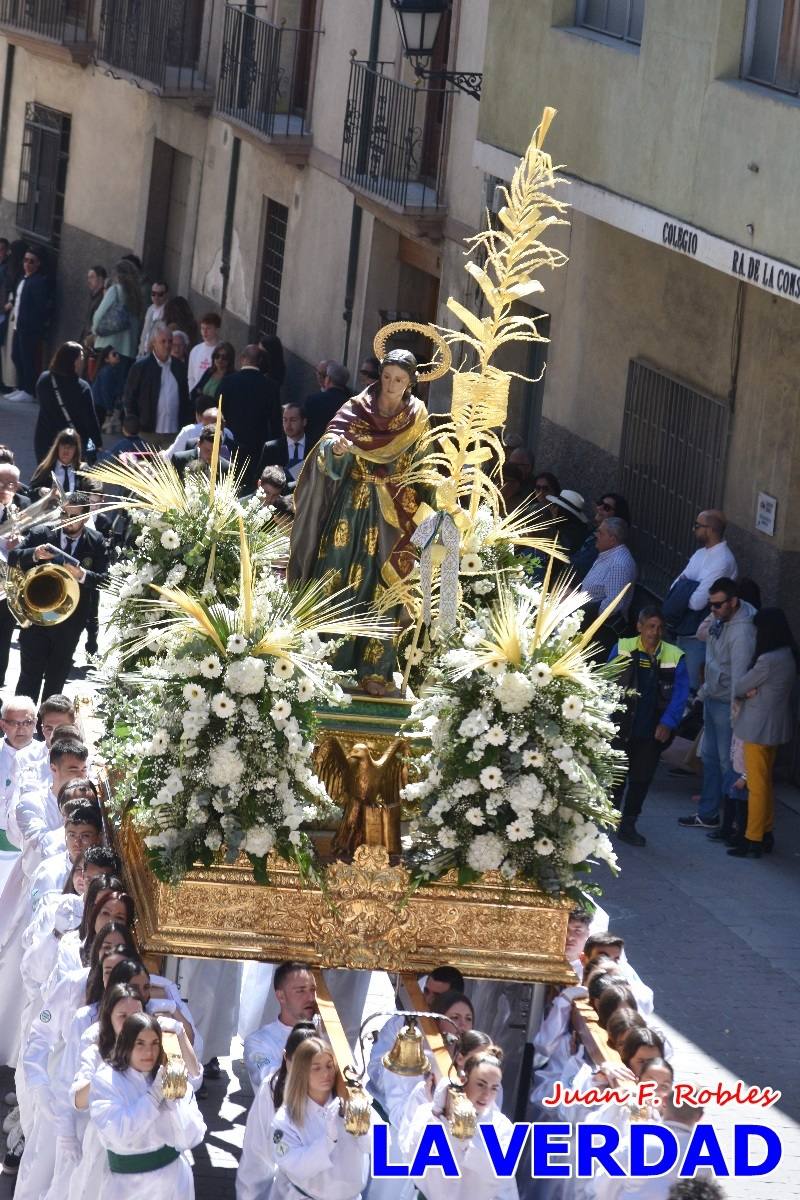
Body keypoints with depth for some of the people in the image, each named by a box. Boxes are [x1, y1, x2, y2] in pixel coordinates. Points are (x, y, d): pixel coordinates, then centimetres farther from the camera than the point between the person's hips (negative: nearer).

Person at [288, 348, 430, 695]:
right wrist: (335, 445, -38)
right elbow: (330, 441, -16)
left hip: (390, 513, 0)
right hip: (350, 507, 0)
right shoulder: (357, 408, -1)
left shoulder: (417, 418, 3)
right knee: (334, 579, -3)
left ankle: (374, 670, 1)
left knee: (379, 588, -2)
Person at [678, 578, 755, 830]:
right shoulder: (720, 619, 3)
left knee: (727, 761, -2)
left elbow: (739, 676, -25)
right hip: (712, 697, 9)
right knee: (710, 757, 17)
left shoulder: (742, 632, -26)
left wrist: (736, 714, -24)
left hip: (727, 704, -9)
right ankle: (707, 813, 28)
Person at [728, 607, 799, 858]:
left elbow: (738, 687, -14)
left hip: (759, 728, -9)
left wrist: (745, 693, 8)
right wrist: (752, 690, -7)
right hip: (776, 724, 9)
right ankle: (765, 833, 26)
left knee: (757, 785, -1)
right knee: (765, 782, 18)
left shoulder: (768, 661, -24)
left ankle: (753, 840, 5)